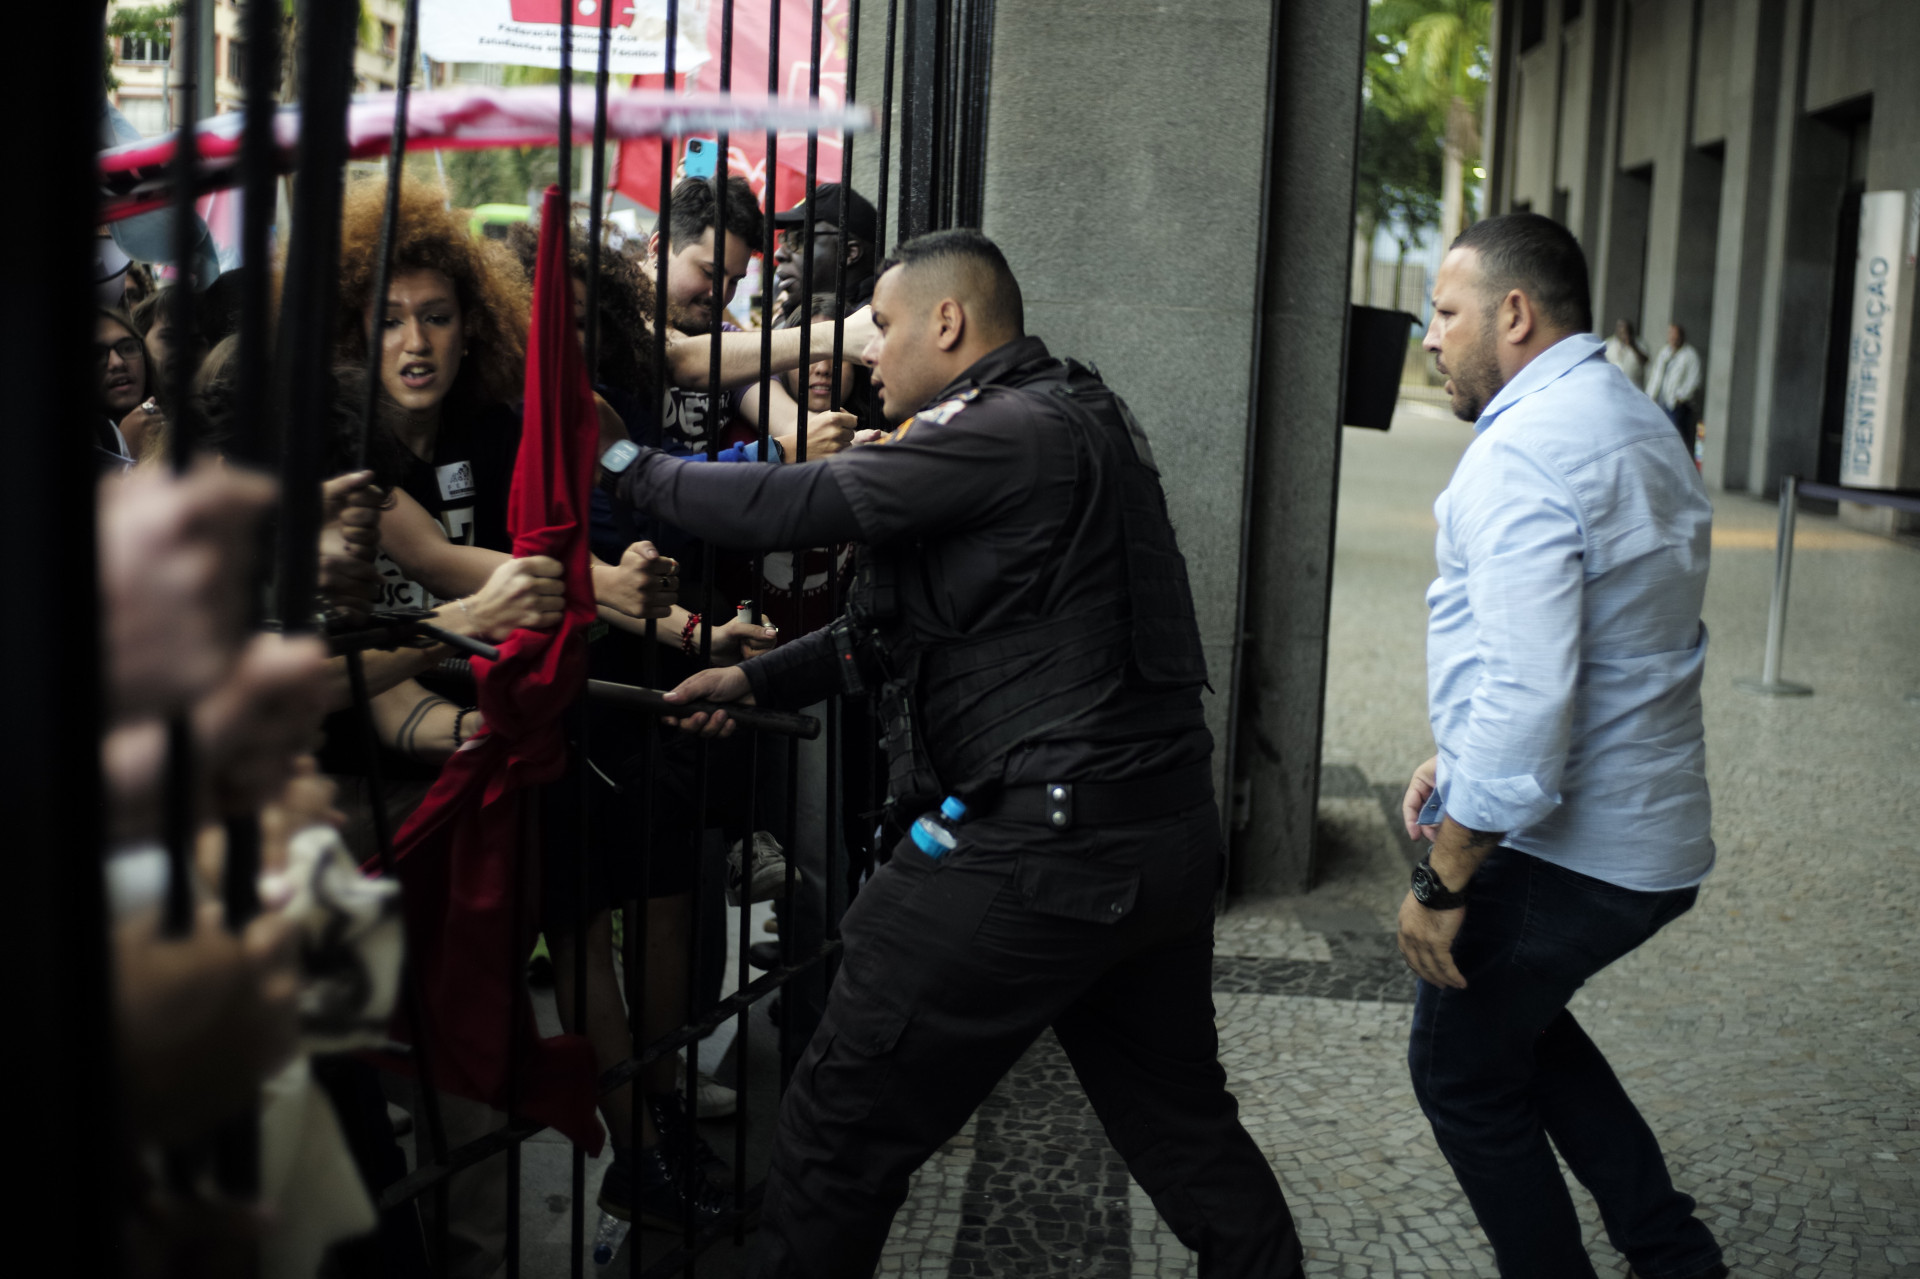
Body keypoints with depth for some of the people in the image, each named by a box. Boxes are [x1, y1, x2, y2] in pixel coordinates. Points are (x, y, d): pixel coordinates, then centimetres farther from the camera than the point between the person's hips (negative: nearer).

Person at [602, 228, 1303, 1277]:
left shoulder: (1009, 435, -14)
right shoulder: (1077, 421, 17)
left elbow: (793, 507, -16)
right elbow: (912, 617, 21)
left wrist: (627, 471, 0)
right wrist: (760, 677, 18)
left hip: (1043, 852, -10)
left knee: (840, 1126, 3)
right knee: (1178, 1112, 22)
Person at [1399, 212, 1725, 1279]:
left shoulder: (1523, 454, -22)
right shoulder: (1641, 427, 11)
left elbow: (1527, 696, -29)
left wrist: (1443, 880, -22)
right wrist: (1464, 762, 18)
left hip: (1561, 852, -10)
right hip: (1656, 836, 10)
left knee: (1464, 1072, 10)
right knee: (1518, 1024, 29)